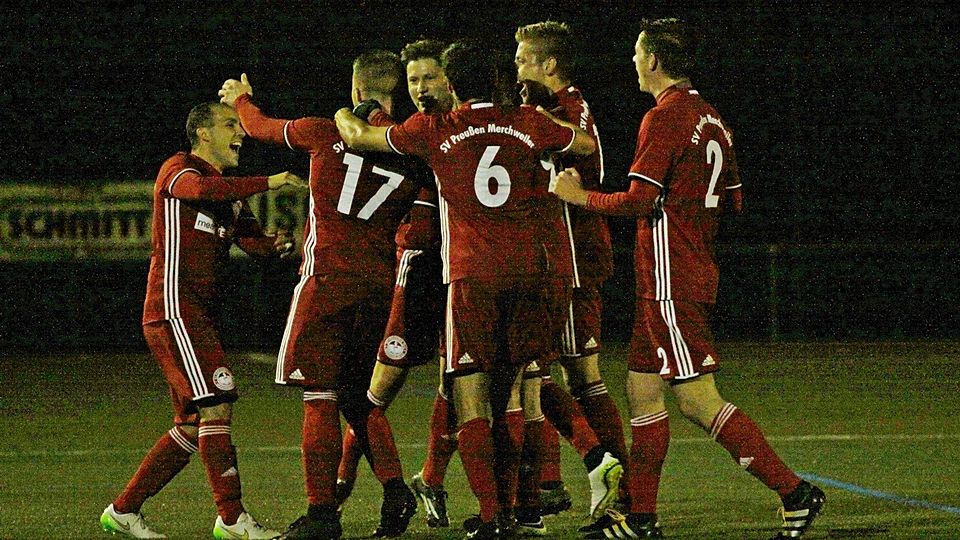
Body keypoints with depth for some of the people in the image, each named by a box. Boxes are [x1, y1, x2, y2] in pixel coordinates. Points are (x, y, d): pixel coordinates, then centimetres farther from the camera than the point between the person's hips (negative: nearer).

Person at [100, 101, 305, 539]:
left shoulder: (231, 191, 22)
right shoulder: (178, 170, -5)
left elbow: (250, 238, 13)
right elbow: (203, 189, -28)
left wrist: (276, 245, -10)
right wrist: (269, 182, -27)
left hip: (200, 317, 10)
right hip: (174, 311, -10)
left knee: (192, 427, 11)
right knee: (216, 406, -16)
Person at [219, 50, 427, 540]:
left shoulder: (327, 133, -3)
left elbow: (263, 128, 16)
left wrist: (241, 99, 35)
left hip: (328, 278, -4)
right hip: (379, 285, 4)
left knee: (320, 396, -2)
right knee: (358, 396, 18)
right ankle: (394, 488, 3)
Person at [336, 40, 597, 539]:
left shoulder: (436, 129, -1)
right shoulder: (526, 124, 6)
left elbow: (357, 137, 8)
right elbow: (588, 144, 23)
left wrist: (344, 114, 29)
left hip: (473, 273, -3)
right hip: (529, 269, 3)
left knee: (470, 401, -1)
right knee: (507, 395, 15)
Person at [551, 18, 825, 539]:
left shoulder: (664, 116, -14)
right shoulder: (710, 118, 14)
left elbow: (639, 201, -20)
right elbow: (733, 200, 19)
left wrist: (580, 196, -7)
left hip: (669, 278, -10)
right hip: (697, 271, 10)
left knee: (698, 399, -9)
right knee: (641, 389, 13)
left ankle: (794, 492, -11)